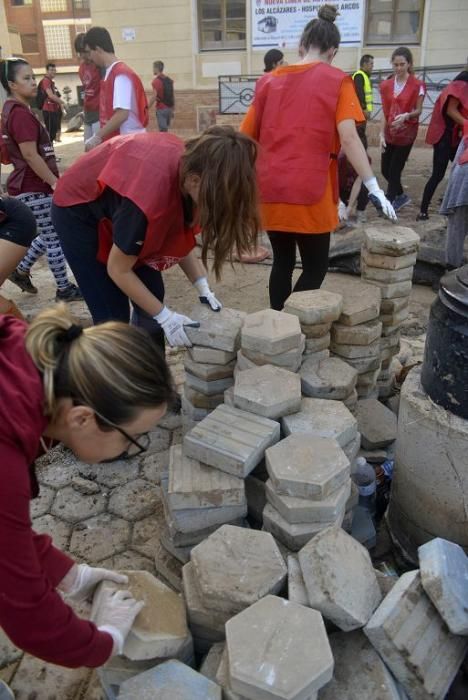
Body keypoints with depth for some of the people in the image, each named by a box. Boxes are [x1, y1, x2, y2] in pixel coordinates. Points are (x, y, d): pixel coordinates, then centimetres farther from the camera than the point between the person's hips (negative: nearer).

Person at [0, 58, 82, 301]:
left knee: (49, 235, 19)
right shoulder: (20, 113, -18)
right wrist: (55, 182, -18)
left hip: (32, 185, 10)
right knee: (54, 238, 0)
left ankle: (21, 270, 30)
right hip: (34, 187, -10)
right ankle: (64, 289, 11)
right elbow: (30, 154, -23)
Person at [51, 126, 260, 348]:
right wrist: (164, 316, -19)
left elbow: (178, 239, -3)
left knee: (152, 298, 4)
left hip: (123, 203, 7)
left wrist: (203, 288, -13)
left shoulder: (191, 163, -19)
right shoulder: (151, 194, -41)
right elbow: (118, 270, -25)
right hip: (78, 211, -7)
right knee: (113, 318, -8)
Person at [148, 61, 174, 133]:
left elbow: (154, 97, -17)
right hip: (169, 108, 7)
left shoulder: (156, 81, -10)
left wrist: (147, 109, -14)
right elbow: (172, 96, 14)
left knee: (163, 131, -6)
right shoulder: (169, 80, 11)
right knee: (165, 129, 17)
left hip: (161, 109, -7)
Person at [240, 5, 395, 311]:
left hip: (269, 189, 5)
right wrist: (374, 187, -11)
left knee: (282, 262, 18)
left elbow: (246, 137, 13)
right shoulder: (337, 81, 1)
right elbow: (348, 138, -11)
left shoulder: (271, 80, 12)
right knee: (316, 267, 10)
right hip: (310, 192, -4)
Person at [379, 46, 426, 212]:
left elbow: (419, 110, -5)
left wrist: (406, 115, -26)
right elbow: (384, 111, 5)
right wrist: (381, 134, -3)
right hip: (389, 133, 5)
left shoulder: (417, 85, -8)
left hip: (406, 134, -5)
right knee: (386, 170, 8)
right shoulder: (386, 85, 5)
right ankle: (401, 196, 32)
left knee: (394, 170, -4)